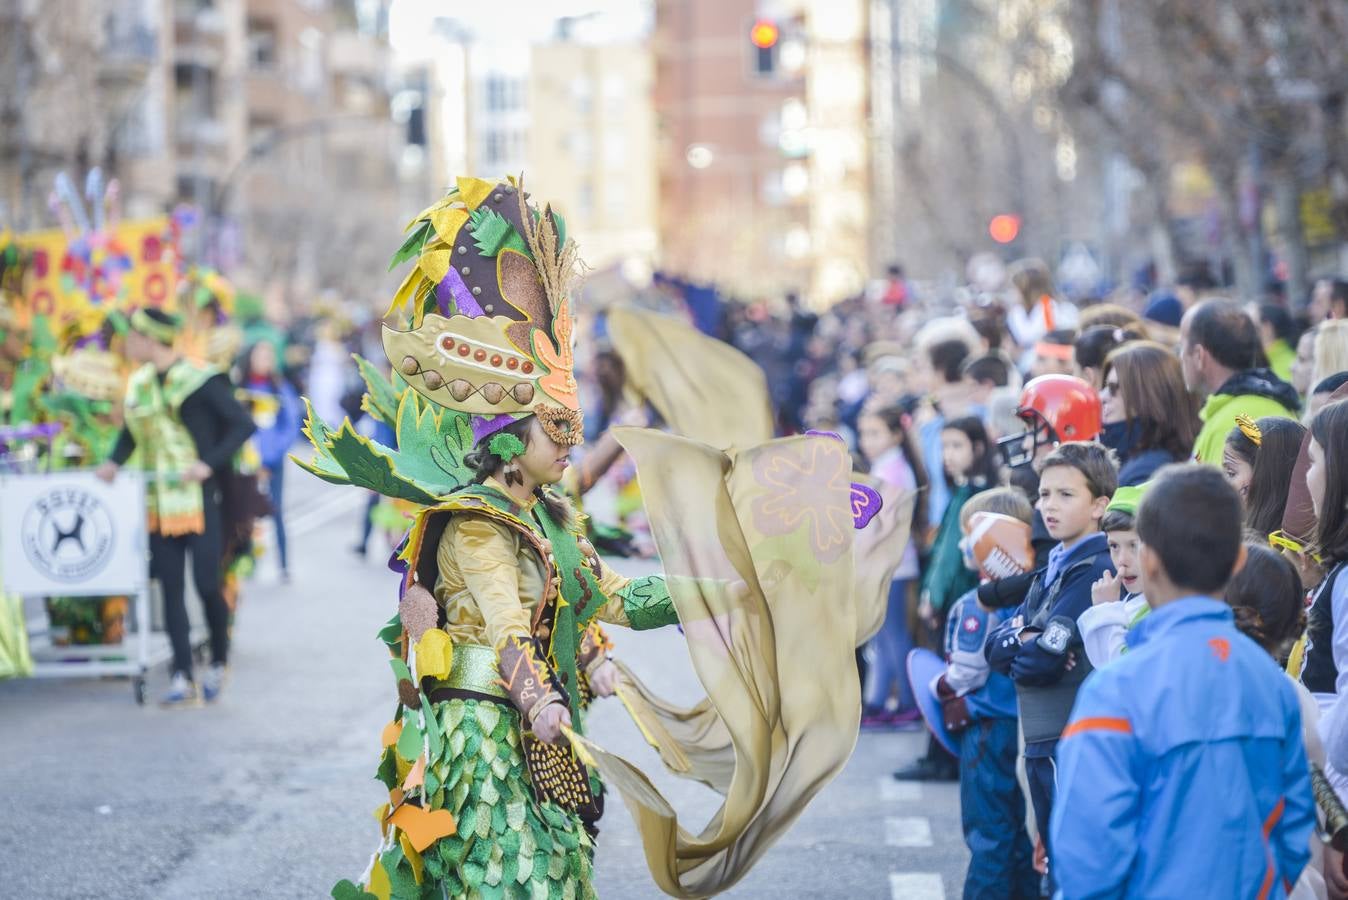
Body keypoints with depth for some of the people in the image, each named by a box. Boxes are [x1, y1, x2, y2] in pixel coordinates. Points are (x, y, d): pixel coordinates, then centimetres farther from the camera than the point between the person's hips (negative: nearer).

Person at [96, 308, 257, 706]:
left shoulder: (201, 381, -10)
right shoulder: (139, 384, 9)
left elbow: (243, 425, -10)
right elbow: (131, 430, 21)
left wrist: (210, 463, -19)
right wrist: (115, 461, 2)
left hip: (198, 499, -5)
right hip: (160, 504, 6)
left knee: (207, 584, -5)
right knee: (171, 588, 3)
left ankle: (219, 663, 19)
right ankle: (183, 678, 5)